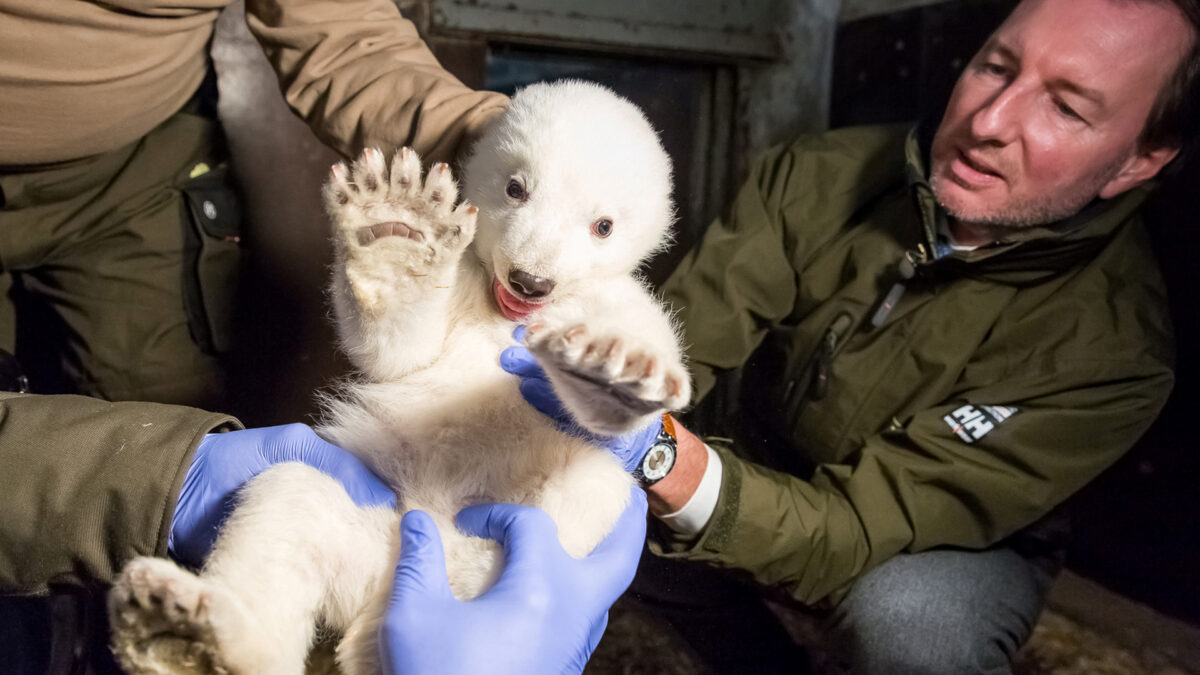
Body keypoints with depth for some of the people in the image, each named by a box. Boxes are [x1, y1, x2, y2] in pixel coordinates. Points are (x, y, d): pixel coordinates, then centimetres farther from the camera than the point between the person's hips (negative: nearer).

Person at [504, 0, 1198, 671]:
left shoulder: (1113, 351, -28)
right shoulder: (821, 175, -18)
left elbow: (857, 532, -33)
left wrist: (660, 452, -50)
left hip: (963, 545, -3)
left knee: (904, 618, -35)